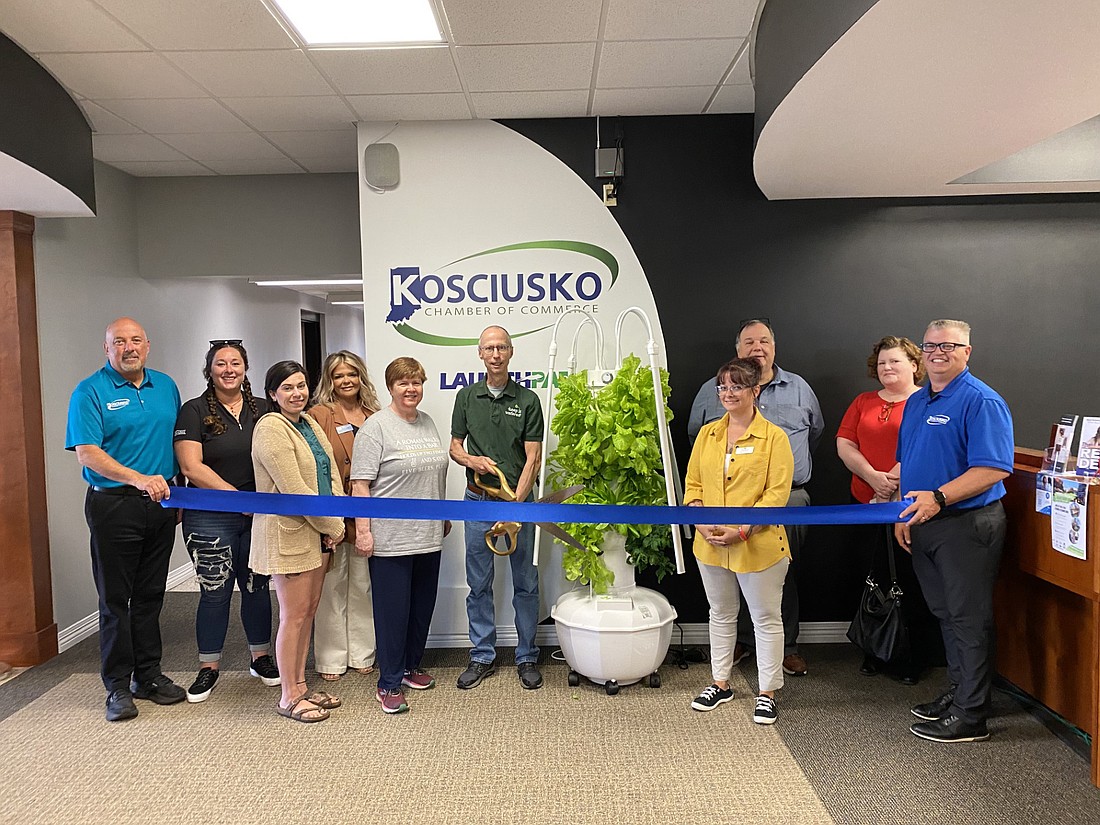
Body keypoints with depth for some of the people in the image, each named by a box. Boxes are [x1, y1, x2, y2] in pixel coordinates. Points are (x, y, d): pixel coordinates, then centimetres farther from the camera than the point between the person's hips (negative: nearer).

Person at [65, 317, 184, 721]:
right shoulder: (90, 392, -7)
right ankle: (118, 685, 15)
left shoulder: (166, 386, 10)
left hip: (161, 504, 5)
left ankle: (148, 674, 25)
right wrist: (138, 479, -28)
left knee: (151, 595, 13)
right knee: (115, 598, 4)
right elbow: (87, 453, -16)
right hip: (114, 506, -5)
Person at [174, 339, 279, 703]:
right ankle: (209, 666, 21)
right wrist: (239, 497, -16)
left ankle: (260, 657, 27)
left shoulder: (263, 410, 8)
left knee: (256, 587, 12)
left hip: (258, 516, 3)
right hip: (210, 519, -3)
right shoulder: (194, 411, -4)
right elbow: (192, 467, -12)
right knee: (215, 590, 4)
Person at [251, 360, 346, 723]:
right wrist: (331, 525, -13)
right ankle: (289, 697, 12)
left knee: (309, 609, 14)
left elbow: (331, 474, 10)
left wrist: (336, 521, -4)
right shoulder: (271, 428, -14)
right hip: (287, 532, -8)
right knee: (294, 614, -1)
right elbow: (293, 488, -20)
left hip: (316, 531, 8)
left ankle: (300, 685, 26)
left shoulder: (310, 424, 12)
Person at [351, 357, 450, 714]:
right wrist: (362, 530, -18)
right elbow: (360, 484, -13)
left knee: (423, 606, 16)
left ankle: (411, 667, 33)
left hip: (428, 535, 7)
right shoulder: (376, 427, -10)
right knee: (393, 610, 1)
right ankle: (389, 684, 13)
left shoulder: (428, 422, 12)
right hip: (391, 538, -7)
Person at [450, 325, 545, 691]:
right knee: (479, 585, 9)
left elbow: (532, 459, -8)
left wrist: (515, 505, -18)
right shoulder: (467, 396, 4)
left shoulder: (527, 400, -3)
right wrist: (472, 460, -13)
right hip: (478, 500, 2)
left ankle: (527, 658, 20)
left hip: (519, 500, -2)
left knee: (526, 584, 7)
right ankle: (482, 657, 22)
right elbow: (455, 446, 11)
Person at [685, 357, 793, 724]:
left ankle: (768, 692, 23)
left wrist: (743, 530, -21)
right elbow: (693, 484, 7)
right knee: (721, 614, 18)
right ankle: (721, 683, 34)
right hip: (710, 544, 5)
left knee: (766, 618, 8)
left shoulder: (774, 437, -8)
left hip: (758, 546, -5)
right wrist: (701, 522, -10)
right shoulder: (707, 434, 7)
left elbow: (777, 494, -13)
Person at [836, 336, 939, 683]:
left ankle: (915, 660, 13)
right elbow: (844, 444, 5)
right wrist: (874, 478, -9)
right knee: (877, 578, 11)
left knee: (911, 582, 0)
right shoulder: (863, 402, 15)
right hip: (867, 504, 5)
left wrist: (894, 485, -15)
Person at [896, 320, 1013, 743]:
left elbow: (994, 469, -20)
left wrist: (939, 498, -27)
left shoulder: (981, 401, -11)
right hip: (923, 525, 8)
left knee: (969, 619, 0)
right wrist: (904, 514, 14)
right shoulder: (916, 402, 14)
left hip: (967, 523, -8)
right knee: (946, 614, 18)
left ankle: (971, 716, 10)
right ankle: (957, 693, 32)